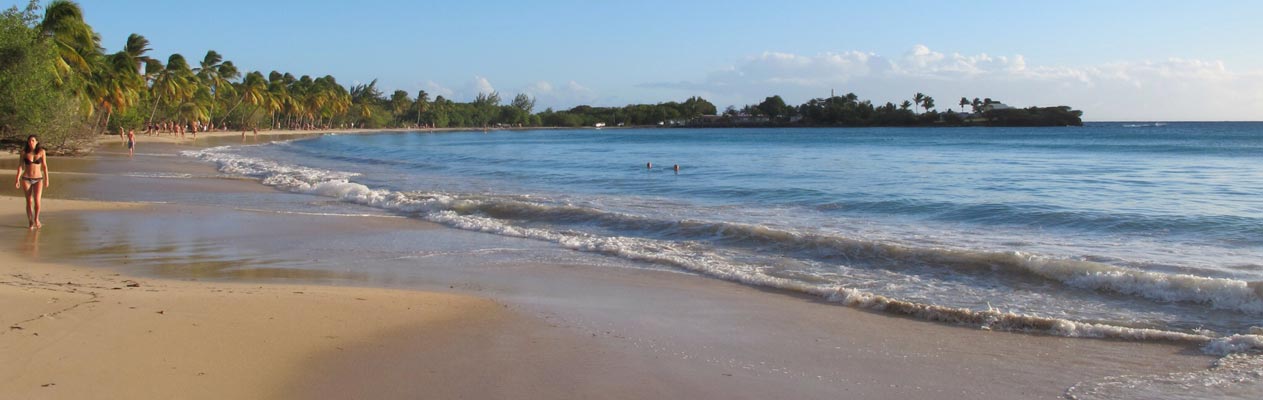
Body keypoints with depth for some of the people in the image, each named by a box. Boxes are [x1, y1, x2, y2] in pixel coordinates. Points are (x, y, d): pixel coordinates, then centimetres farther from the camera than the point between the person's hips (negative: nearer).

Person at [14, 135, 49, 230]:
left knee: (37, 200, -12)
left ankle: (36, 219, 11)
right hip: (26, 179, 0)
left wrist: (46, 179, 5)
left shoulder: (42, 151, -3)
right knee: (29, 201, 4)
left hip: (38, 179, 0)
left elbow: (44, 166, 3)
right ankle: (30, 222, 17)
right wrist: (17, 180, -6)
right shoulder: (24, 152, -3)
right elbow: (20, 166, 0)